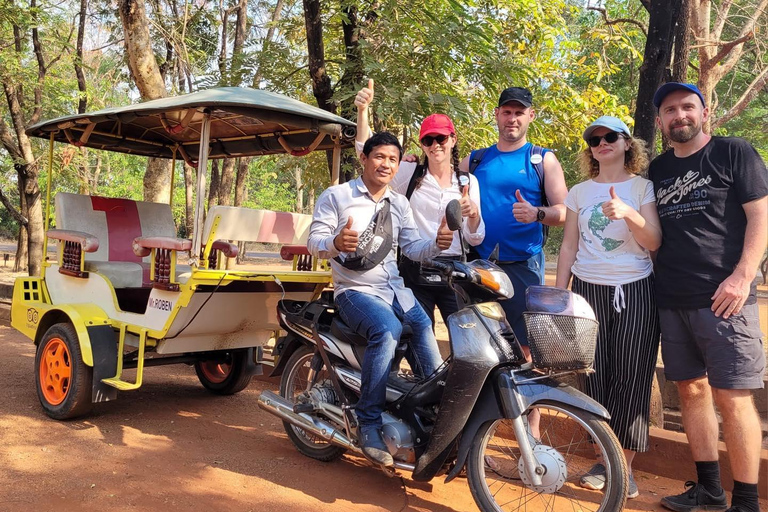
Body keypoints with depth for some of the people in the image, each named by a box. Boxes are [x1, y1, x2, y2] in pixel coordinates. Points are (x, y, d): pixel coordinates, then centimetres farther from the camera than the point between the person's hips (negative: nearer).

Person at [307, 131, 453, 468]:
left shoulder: (399, 205, 14)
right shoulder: (336, 196, -3)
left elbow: (412, 249, 9)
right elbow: (314, 242, -10)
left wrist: (437, 244, -13)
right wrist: (336, 243, -34)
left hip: (394, 288, 6)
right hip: (354, 291, -6)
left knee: (426, 333, -15)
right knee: (387, 330, -33)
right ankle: (369, 424, -25)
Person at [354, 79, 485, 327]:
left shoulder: (468, 181, 8)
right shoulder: (410, 173, 4)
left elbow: (474, 239, 4)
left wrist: (474, 214, -17)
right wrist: (362, 110, -20)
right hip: (414, 272, -1)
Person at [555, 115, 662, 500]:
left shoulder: (643, 187, 4)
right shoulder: (579, 192, 11)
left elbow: (654, 243, -5)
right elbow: (569, 245, 11)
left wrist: (629, 214, -22)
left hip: (635, 291, -2)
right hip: (587, 289, 2)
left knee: (631, 378, -3)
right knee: (594, 378, 2)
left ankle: (624, 466, 9)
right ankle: (605, 459, 15)